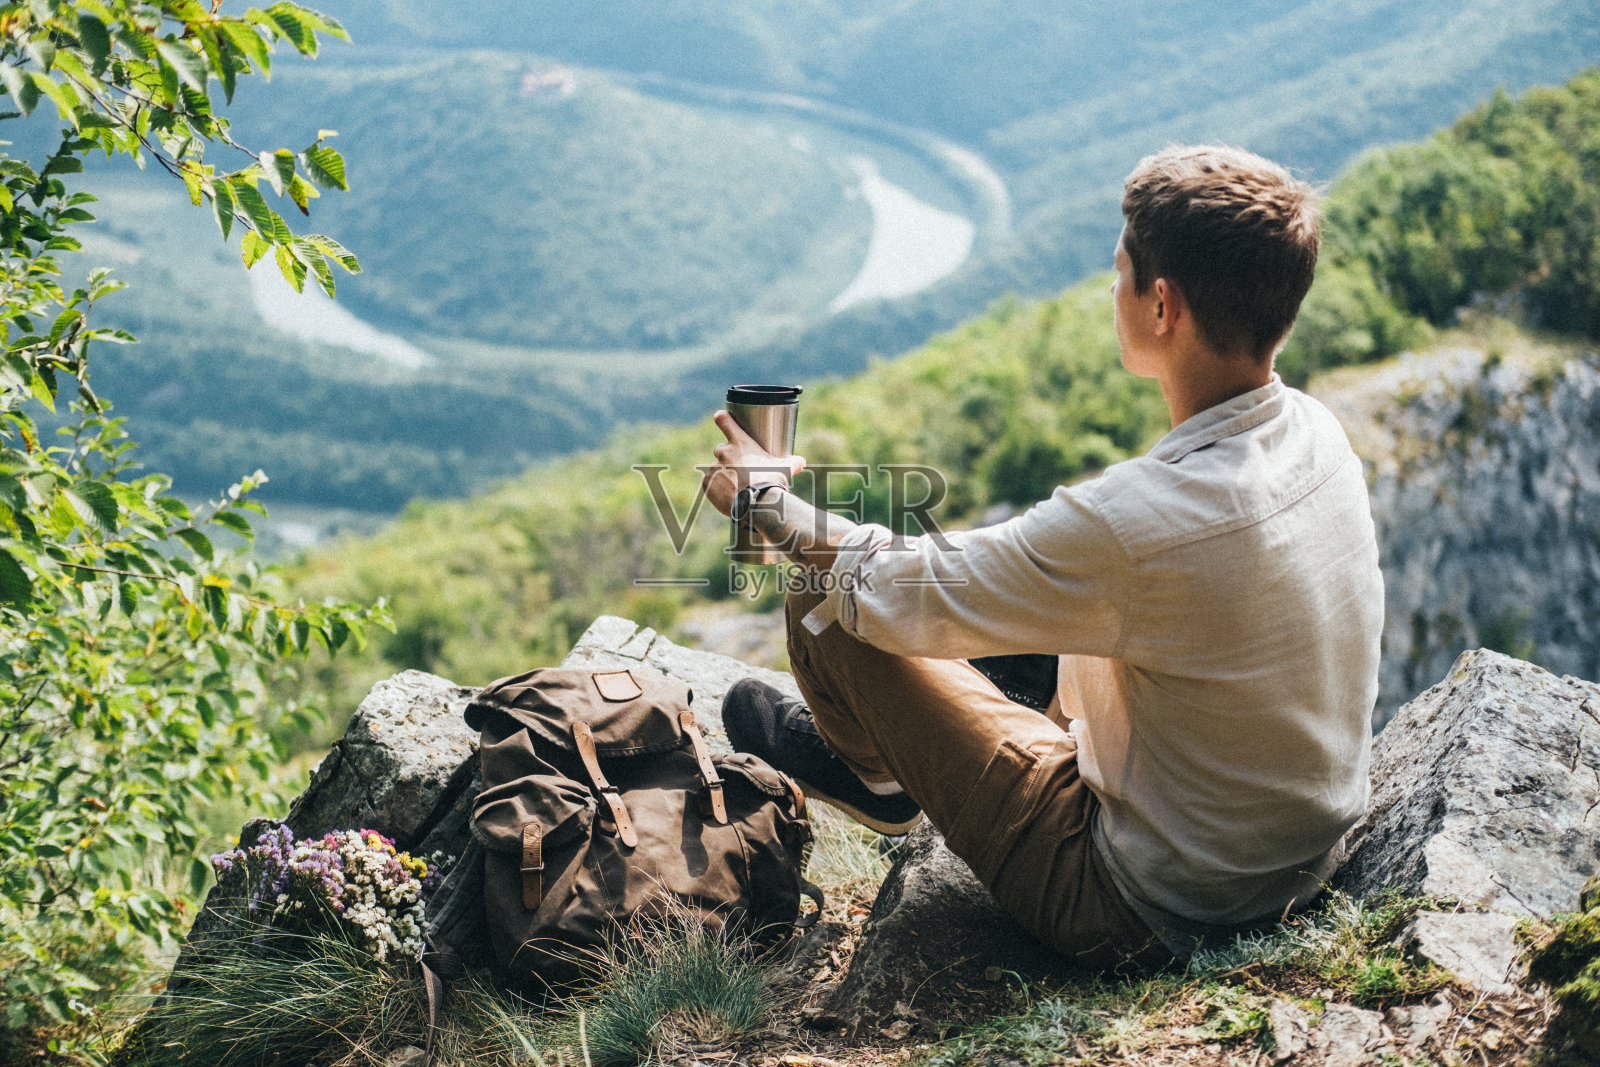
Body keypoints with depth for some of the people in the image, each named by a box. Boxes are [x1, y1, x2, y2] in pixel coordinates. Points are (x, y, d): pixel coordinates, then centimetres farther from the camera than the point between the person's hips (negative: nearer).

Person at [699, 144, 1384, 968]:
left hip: (1152, 913, -7)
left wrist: (765, 500, -1)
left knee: (825, 600, -3)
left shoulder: (1136, 520, -33)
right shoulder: (1317, 434, -9)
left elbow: (899, 594, -17)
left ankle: (875, 770, 32)